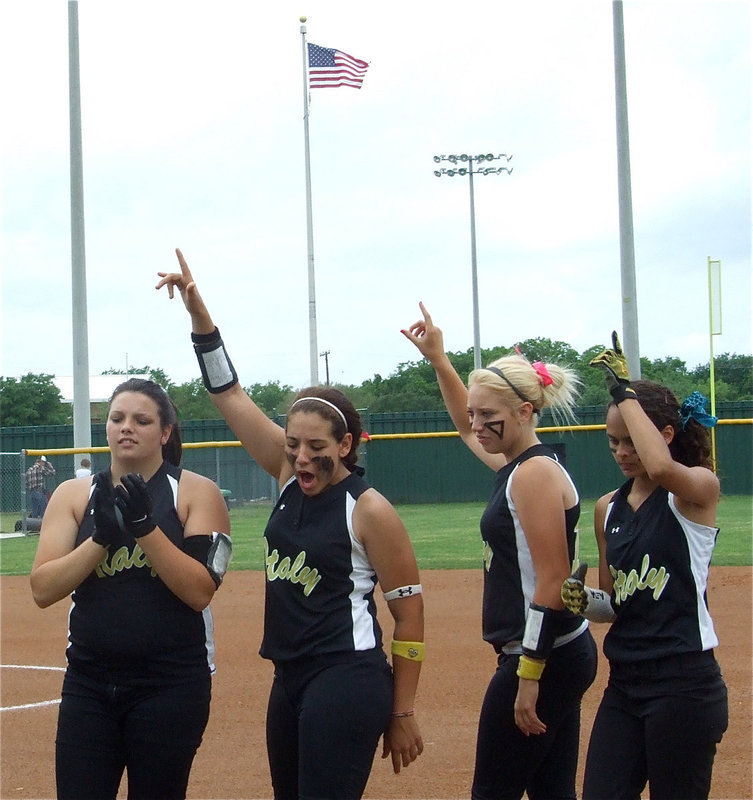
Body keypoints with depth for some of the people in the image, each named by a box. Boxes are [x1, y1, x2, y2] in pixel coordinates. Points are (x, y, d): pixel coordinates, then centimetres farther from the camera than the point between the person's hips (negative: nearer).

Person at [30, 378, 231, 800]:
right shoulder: (73, 495, 6)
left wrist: (145, 527, -21)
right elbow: (43, 590, -5)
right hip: (89, 683, 2)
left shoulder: (197, 492, -1)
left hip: (172, 684, -2)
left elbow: (200, 592, -12)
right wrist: (101, 536, -17)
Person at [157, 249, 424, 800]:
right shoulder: (291, 478, 6)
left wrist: (402, 713, -7)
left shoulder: (371, 512, -11)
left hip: (347, 681, -7)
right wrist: (198, 311, -1)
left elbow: (410, 613, -7)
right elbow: (230, 392, 8)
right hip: (289, 679, 7)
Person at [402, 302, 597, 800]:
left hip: (546, 658, -10)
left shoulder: (535, 474, -14)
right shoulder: (517, 465, 13)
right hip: (562, 656, 10)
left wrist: (529, 675, -21)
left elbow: (552, 583, -20)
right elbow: (468, 429, 36)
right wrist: (438, 359, 32)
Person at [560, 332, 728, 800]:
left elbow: (662, 469, -33)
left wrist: (626, 391, -23)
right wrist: (587, 600, -4)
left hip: (684, 685, -6)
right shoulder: (608, 509, 11)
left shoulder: (699, 490, -8)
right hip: (624, 683, 6)